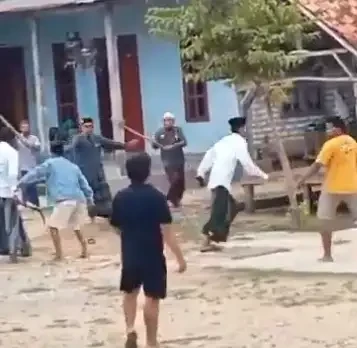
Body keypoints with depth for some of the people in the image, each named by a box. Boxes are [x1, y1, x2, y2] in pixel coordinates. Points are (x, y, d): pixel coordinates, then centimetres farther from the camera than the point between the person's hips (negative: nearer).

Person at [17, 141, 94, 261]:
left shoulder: (50, 163, 14)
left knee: (53, 226, 3)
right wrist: (90, 200, 33)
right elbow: (84, 184, 27)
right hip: (80, 199, 6)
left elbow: (35, 173, 13)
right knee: (76, 226, 26)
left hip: (65, 200, -6)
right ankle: (84, 251, 20)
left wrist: (20, 183, 21)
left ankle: (59, 255, -6)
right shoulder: (73, 166, 27)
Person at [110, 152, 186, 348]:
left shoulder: (120, 198, -3)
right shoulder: (156, 197, -15)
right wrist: (180, 257, -11)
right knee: (152, 298, 6)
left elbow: (117, 227, 8)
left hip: (130, 254, 3)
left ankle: (130, 329, 6)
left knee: (130, 292, 24)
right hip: (153, 256, -3)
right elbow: (166, 231, -17)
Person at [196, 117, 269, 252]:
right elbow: (247, 163, -5)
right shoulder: (239, 141, -3)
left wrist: (201, 173, 19)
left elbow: (209, 155, 18)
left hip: (216, 180, 9)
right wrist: (262, 174, 7)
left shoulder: (225, 140, 21)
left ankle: (217, 236, 16)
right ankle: (206, 243, -22)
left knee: (232, 208, 18)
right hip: (221, 182, -9)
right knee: (218, 212, -13)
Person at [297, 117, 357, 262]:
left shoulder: (331, 144, -13)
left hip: (332, 187, -6)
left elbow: (317, 165, -16)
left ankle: (327, 255, 1)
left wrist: (302, 180, -11)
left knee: (325, 220, 4)